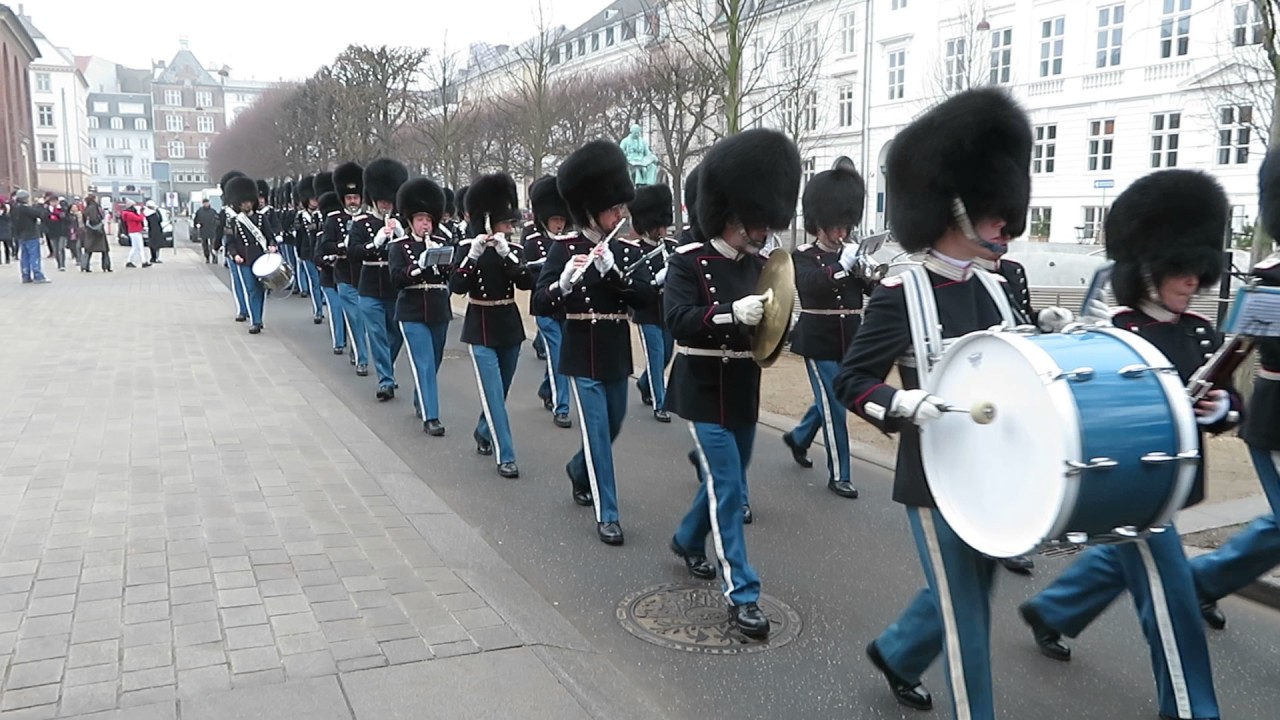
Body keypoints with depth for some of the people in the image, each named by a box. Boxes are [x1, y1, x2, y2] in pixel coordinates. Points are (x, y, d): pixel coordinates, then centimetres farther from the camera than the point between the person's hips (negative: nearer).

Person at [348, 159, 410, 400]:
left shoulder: (402, 220, 3)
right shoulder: (361, 222, -1)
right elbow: (352, 252, -12)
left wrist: (401, 233, -21)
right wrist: (377, 240, -24)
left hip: (398, 290, 2)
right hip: (371, 292, -2)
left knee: (396, 335, 14)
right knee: (378, 335, -2)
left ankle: (386, 369, 38)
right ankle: (386, 380, 3)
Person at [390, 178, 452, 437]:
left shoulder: (442, 242, 7)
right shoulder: (399, 246, -2)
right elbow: (397, 278, -14)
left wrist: (443, 259, -21)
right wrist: (420, 264, -26)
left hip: (440, 311, 4)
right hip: (413, 314, -4)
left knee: (434, 362, 17)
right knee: (423, 364, -10)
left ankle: (420, 401, 40)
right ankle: (430, 417, -9)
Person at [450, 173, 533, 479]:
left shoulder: (513, 249, 2)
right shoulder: (468, 248, -8)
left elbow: (527, 283, -13)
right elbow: (456, 287, -19)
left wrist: (505, 253, -24)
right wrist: (473, 255, -30)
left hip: (510, 327, 5)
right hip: (481, 330, -4)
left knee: (500, 391, 16)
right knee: (493, 393, -9)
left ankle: (483, 433, 41)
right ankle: (506, 457, -7)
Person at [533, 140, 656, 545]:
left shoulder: (627, 250, 4)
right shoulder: (565, 249, -8)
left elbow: (648, 298, -9)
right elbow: (540, 305, -13)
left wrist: (612, 269, -22)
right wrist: (565, 281, -33)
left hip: (617, 353, 5)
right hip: (583, 355, -5)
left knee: (612, 426, 18)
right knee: (597, 431, -4)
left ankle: (579, 470, 47)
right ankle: (607, 516, 4)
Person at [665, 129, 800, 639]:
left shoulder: (761, 266, 5)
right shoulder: (689, 262, -13)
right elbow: (678, 320, -25)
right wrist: (734, 313, -37)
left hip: (744, 394, 7)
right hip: (705, 395, -6)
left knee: (725, 482, 20)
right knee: (729, 491, -6)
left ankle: (688, 541, 46)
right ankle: (741, 593, 2)